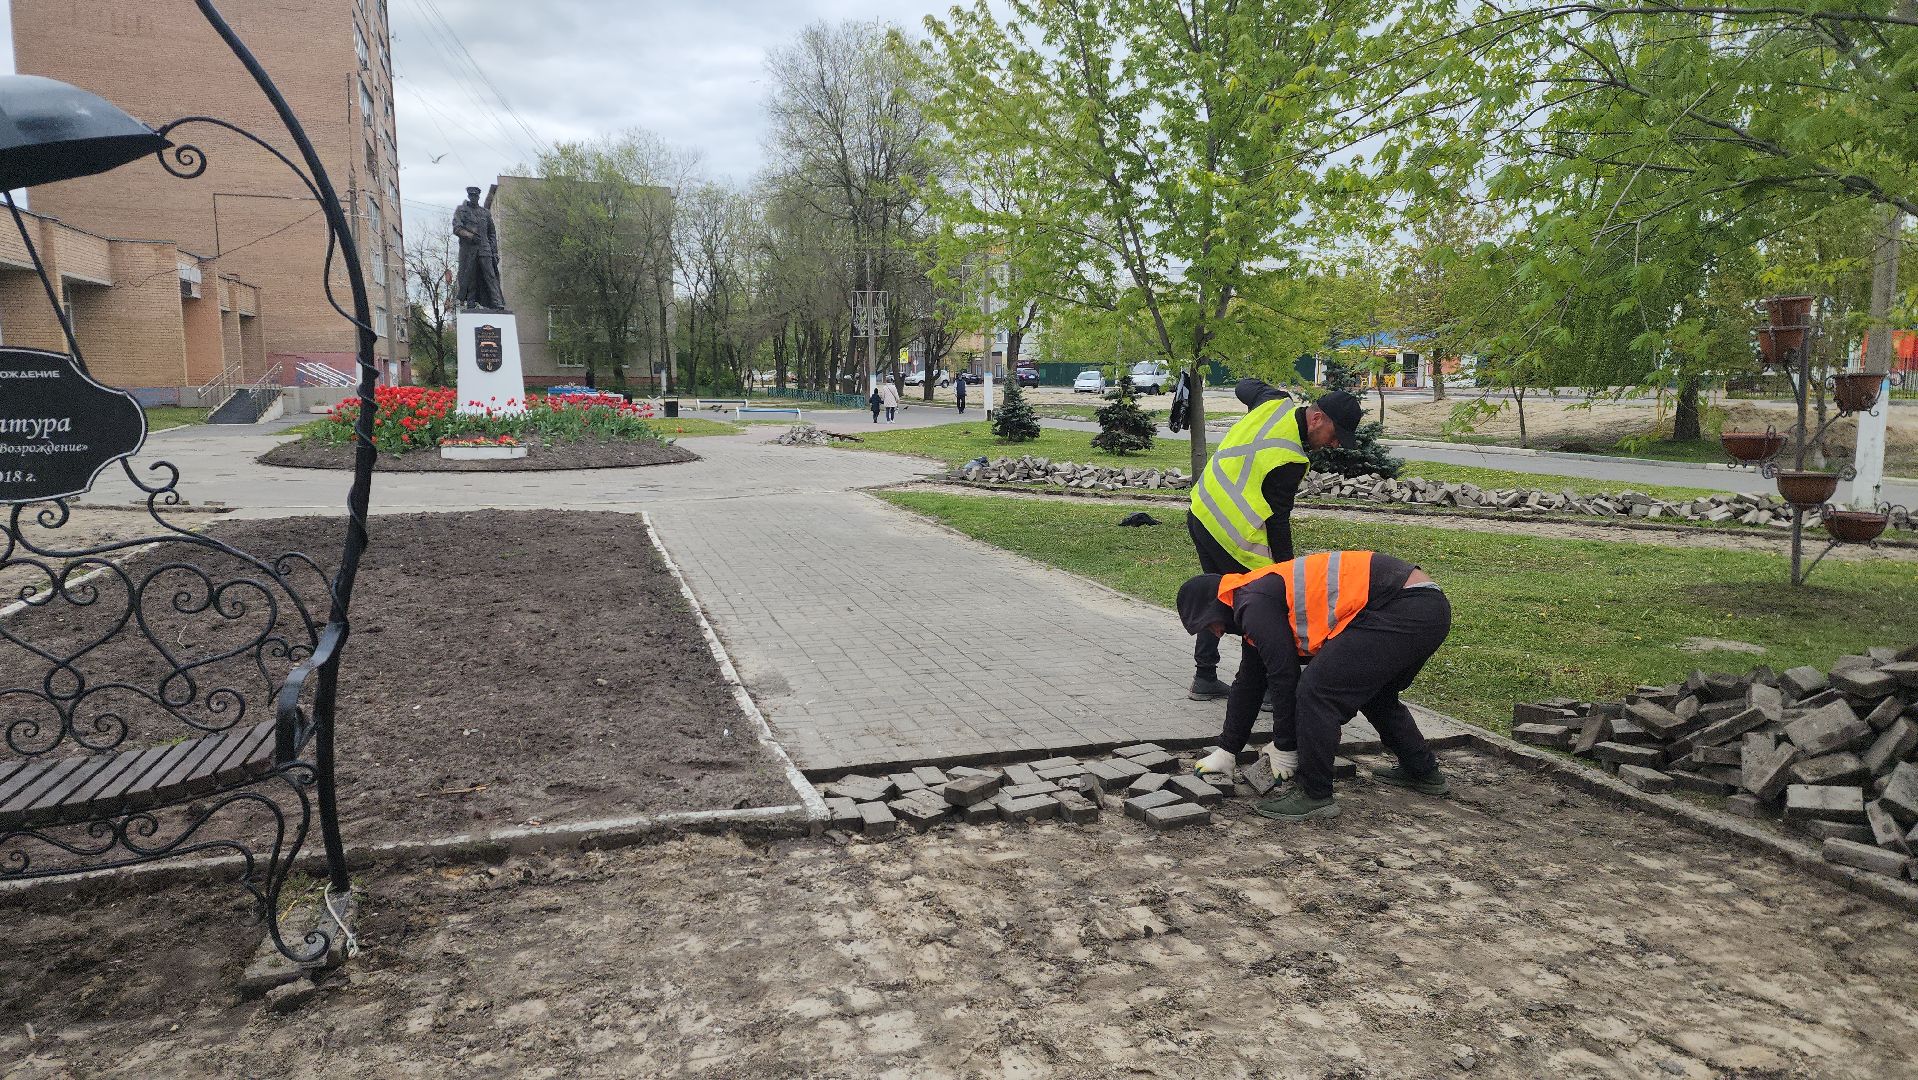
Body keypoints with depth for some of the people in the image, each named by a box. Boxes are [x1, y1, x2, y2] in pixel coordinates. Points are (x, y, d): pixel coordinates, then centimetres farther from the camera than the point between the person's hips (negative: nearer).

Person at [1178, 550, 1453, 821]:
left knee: (1317, 692, -10)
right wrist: (1227, 751, 33)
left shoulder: (1255, 604, -9)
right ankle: (1424, 772, 42)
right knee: (1374, 694, 30)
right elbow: (1249, 683, 29)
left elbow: (1284, 677, -8)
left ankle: (1314, 795, 0)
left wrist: (1284, 748, 4)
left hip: (1401, 610, -11)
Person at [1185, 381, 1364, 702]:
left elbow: (1245, 386, 20)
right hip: (1234, 534, -10)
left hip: (1200, 514, 10)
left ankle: (1205, 678, 26)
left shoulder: (1275, 402, -2)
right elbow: (1277, 520, -18)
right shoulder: (1290, 461, -23)